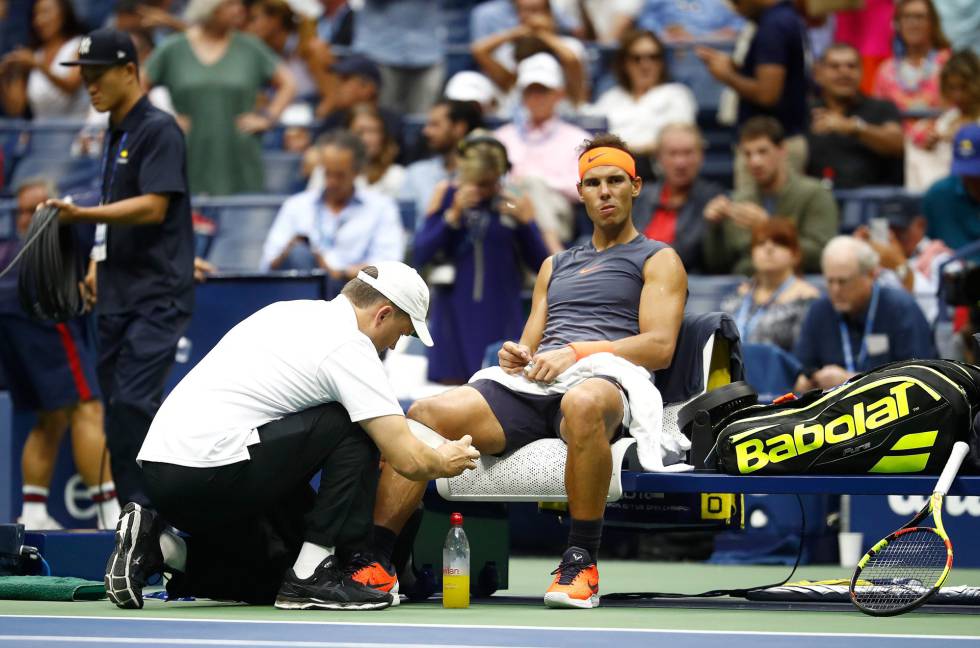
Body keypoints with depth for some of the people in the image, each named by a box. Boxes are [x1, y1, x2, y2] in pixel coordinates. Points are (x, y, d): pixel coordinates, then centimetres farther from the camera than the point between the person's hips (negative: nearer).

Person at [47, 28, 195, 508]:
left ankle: (147, 511, -20)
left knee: (133, 402, -20)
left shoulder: (158, 130, -9)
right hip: (117, 298, 9)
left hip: (157, 296, -9)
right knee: (118, 410, 7)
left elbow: (153, 207, -19)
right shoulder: (114, 133, 18)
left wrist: (83, 215, -26)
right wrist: (99, 263, 18)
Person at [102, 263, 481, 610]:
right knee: (355, 427, -2)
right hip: (210, 475, -9)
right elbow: (407, 460, -11)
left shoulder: (290, 312, 18)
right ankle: (313, 578, -2)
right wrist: (443, 461, 14)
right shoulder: (349, 346, -8)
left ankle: (157, 548, 7)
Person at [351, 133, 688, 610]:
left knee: (585, 403, -45)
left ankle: (582, 561, -36)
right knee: (425, 414, -19)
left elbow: (660, 347, 0)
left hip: (604, 378, -6)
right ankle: (374, 562, -25)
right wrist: (517, 356, 3)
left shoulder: (658, 260, 15)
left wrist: (576, 351, -11)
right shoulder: (555, 265, 34)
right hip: (531, 388, 6)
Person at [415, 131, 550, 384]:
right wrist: (454, 215, -12)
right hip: (455, 314, 0)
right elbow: (420, 256, -4)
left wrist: (526, 222, -12)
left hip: (501, 318, 0)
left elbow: (539, 264, 1)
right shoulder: (446, 195, 3)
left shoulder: (516, 203, 2)